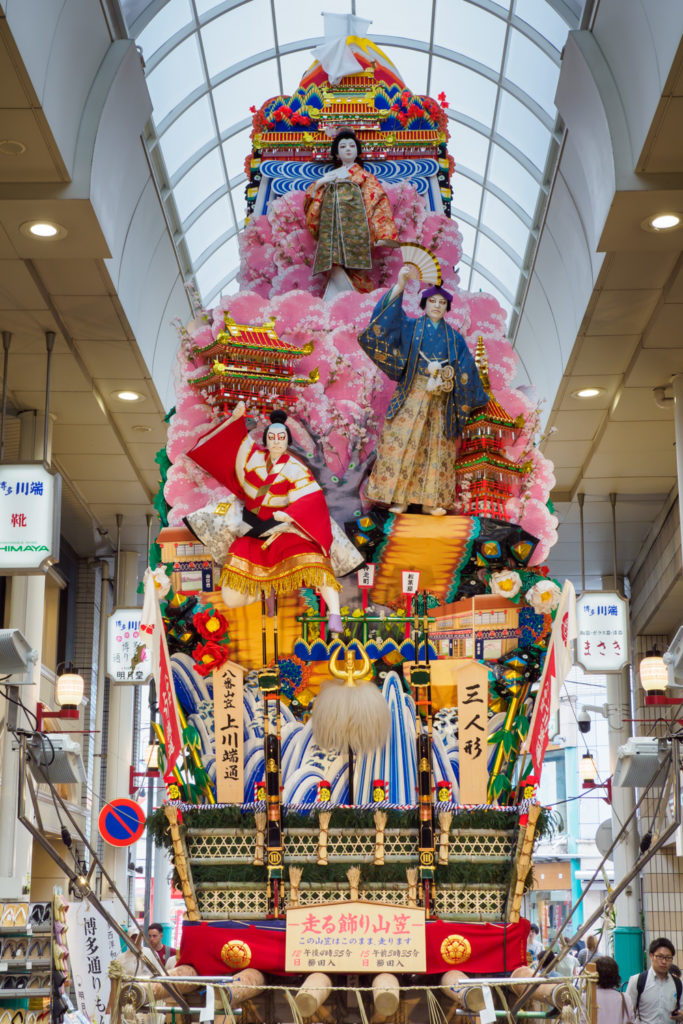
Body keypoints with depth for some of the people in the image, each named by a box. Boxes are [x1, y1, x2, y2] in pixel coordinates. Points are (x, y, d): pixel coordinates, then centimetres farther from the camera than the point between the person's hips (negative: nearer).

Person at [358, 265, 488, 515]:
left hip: (441, 399, 3)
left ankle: (431, 500, 5)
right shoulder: (410, 326, 7)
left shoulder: (453, 337, 13)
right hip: (413, 393, -3)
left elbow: (466, 368, 14)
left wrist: (475, 398, 12)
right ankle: (398, 497, -9)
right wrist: (399, 286, -20)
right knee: (403, 440, -11)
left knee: (437, 446, 1)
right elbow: (389, 316, -9)